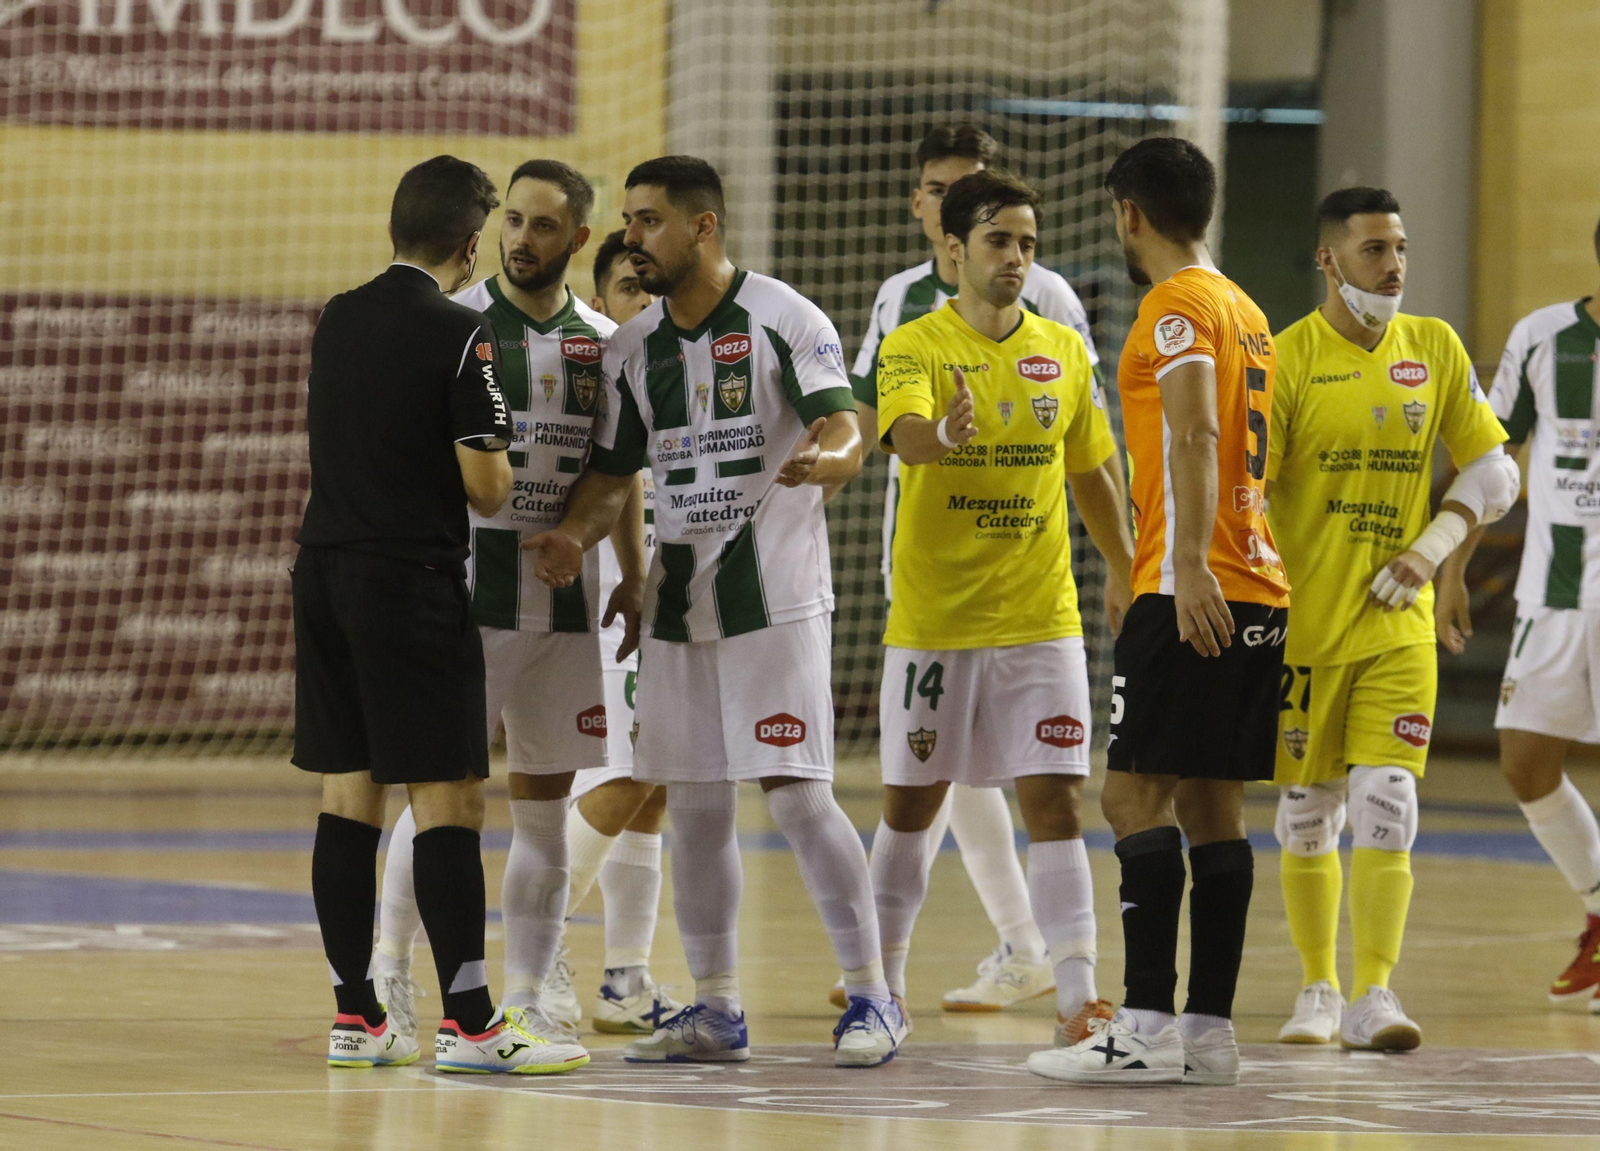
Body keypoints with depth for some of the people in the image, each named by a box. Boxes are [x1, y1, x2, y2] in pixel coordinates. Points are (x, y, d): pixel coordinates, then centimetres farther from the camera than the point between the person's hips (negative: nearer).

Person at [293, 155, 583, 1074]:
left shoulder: (338, 320, 10)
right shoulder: (461, 334, -11)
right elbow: (486, 488, -13)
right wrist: (501, 457, 8)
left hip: (324, 569, 7)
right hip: (414, 577, -7)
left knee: (349, 796, 9)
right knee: (450, 800, -5)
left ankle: (356, 1015, 11)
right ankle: (468, 1021, -7)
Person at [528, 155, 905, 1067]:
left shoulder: (782, 317, -7)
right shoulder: (633, 347, 10)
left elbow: (845, 430, -15)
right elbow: (615, 469, 14)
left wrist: (823, 459, -39)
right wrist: (578, 533, -6)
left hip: (776, 595, -6)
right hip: (678, 600, 6)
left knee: (799, 795, -10)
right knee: (695, 805, 7)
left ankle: (873, 995, -1)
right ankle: (717, 1010, 15)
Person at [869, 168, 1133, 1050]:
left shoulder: (1064, 351, 6)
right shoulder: (914, 348, -5)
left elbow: (1092, 470, 18)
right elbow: (904, 433, -26)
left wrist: (1124, 569, 17)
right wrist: (944, 431, -47)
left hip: (1040, 618, 2)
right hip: (932, 619, -2)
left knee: (1053, 798, -7)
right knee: (911, 803, 10)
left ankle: (1076, 993, -11)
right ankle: (883, 982, 25)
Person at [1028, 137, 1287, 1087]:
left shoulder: (1178, 304, -8)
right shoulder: (1246, 311, 20)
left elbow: (1196, 436, -21)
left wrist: (1190, 566, -29)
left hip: (1193, 593, -9)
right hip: (1258, 593, 9)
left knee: (1137, 796, -10)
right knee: (1212, 807, 9)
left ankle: (1147, 1027, -16)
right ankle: (1210, 1030, 7)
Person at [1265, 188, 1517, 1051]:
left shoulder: (1434, 349, 4)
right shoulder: (1287, 359, -7)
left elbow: (1494, 472, 8)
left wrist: (1433, 548, -7)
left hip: (1398, 625, 2)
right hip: (1304, 624, -2)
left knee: (1387, 805, -10)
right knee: (1307, 817, 6)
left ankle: (1374, 995, -10)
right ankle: (1318, 990, 21)